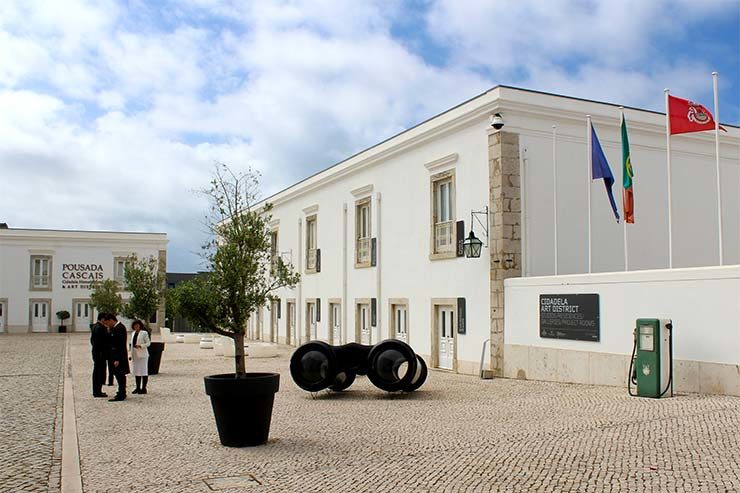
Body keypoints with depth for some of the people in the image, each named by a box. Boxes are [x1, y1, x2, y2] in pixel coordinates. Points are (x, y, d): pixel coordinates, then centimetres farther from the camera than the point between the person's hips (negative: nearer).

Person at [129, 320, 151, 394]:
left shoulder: (144, 333, -5)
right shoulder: (133, 333, 15)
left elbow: (148, 343, -8)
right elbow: (132, 344, 19)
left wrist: (140, 346, -23)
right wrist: (131, 354, 14)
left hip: (142, 355, -7)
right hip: (135, 355, 7)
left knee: (144, 371, -3)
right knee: (136, 371, 10)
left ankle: (143, 388, 1)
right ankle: (138, 388, 18)